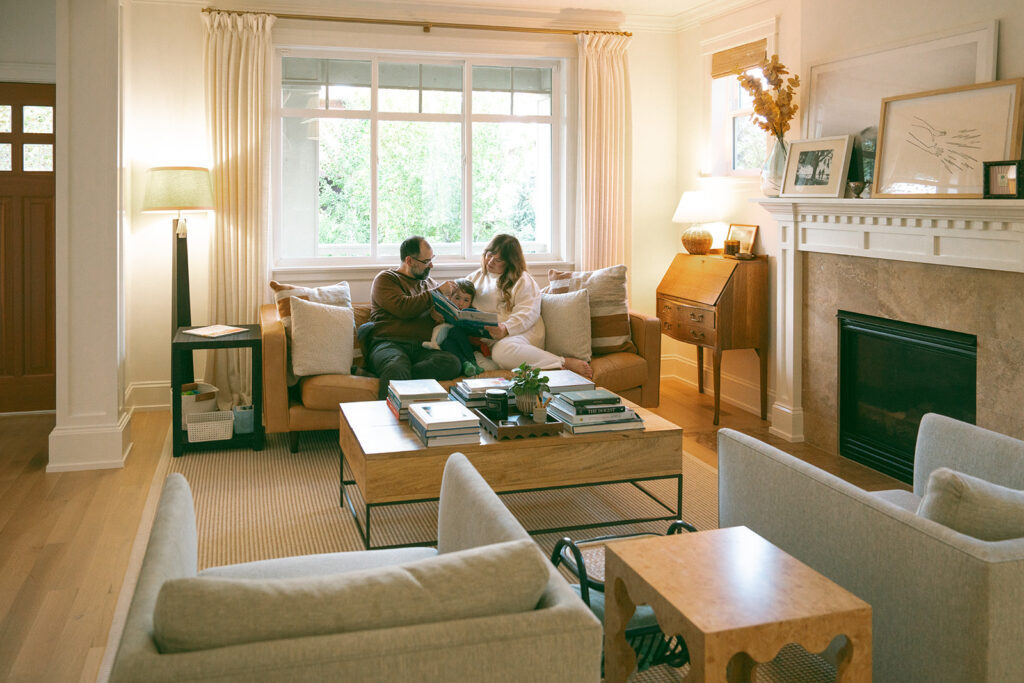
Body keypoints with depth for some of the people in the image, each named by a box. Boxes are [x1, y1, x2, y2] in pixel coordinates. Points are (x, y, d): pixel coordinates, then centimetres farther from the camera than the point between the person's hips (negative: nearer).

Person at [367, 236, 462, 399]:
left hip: (423, 348, 5)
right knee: (397, 369, -41)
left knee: (452, 363, -31)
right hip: (389, 343, -4)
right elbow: (403, 308, -8)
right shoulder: (386, 279, 10)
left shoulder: (429, 282, 30)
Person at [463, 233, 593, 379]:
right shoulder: (476, 276, 25)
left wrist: (506, 328, -23)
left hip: (520, 332, -5)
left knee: (502, 350, -41)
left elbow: (528, 313, -6)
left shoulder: (523, 280, 6)